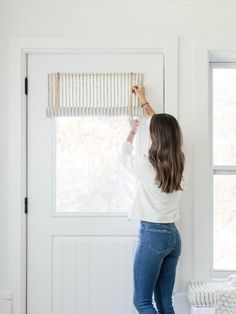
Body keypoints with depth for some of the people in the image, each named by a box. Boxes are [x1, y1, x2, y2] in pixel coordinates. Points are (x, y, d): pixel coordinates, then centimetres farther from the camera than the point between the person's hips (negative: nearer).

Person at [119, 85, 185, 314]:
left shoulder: (147, 164, -15)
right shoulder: (178, 162, 3)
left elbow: (124, 158, 8)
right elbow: (163, 127, 19)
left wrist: (132, 131, 25)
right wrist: (143, 100, 30)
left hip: (152, 234, -7)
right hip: (173, 235, 7)